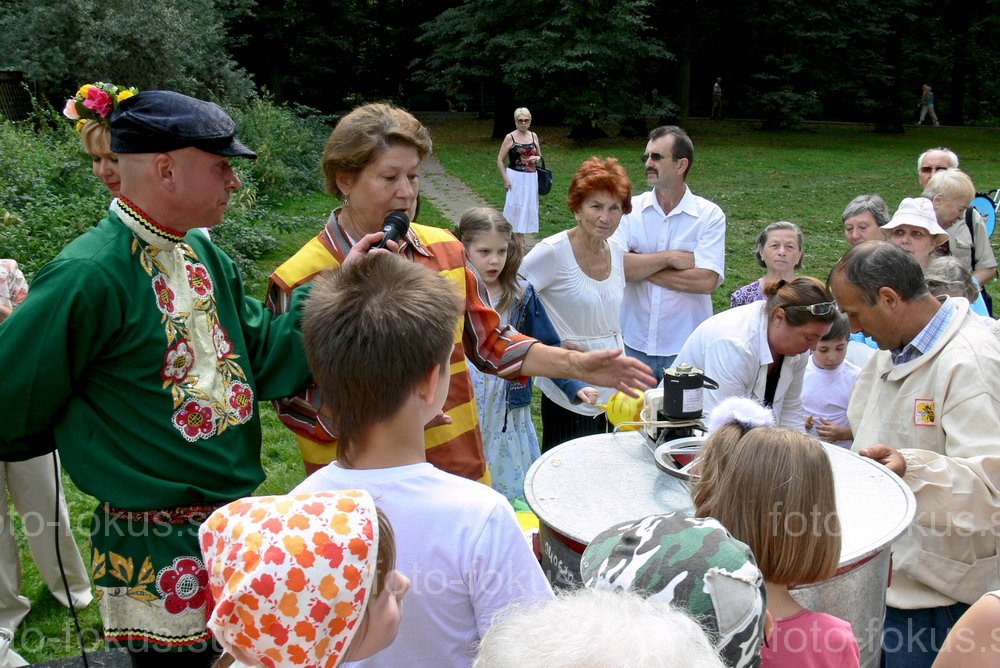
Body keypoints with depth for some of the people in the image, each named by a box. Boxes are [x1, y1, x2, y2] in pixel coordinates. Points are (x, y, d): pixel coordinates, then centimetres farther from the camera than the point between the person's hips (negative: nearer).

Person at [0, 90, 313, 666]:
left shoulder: (203, 254, 3)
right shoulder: (90, 276, -23)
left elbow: (266, 358, 1)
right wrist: (95, 430, -3)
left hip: (237, 525, 8)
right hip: (161, 561, -7)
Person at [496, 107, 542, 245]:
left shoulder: (533, 136, 8)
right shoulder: (510, 137, -5)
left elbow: (539, 156, 20)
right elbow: (500, 160, -5)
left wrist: (536, 159, -5)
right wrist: (505, 179, -12)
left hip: (531, 177, 5)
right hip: (515, 177, -5)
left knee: (528, 205, 8)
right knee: (515, 206, -3)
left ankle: (520, 235, 21)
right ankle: (517, 237, 6)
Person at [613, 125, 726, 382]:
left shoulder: (710, 215, -5)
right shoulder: (630, 209, 0)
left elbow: (706, 280, -16)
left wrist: (639, 265, -12)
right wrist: (669, 257, -15)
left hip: (686, 348, -1)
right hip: (633, 343, 2)